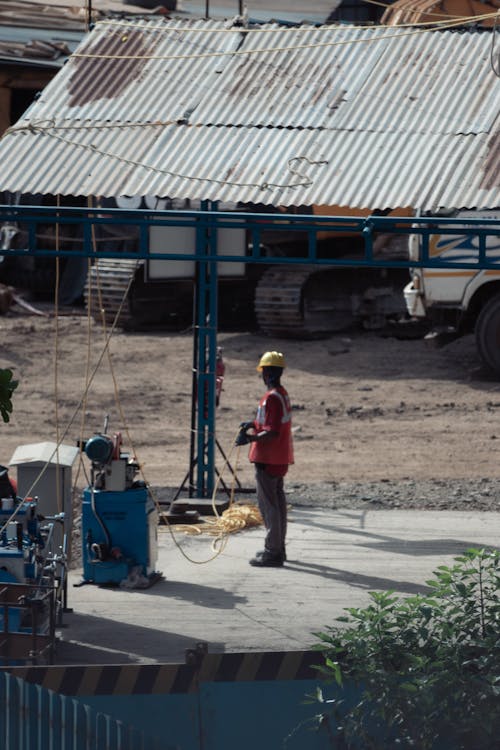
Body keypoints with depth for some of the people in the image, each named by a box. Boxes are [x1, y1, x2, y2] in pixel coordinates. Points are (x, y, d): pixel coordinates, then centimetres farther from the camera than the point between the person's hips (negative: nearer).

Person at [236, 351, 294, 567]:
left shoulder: (272, 398, -20)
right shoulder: (282, 395, 11)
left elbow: (273, 433, -25)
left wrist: (250, 438, -24)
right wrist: (253, 425, 24)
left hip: (268, 460, -10)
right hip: (280, 458, 10)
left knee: (268, 504, -6)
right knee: (278, 501, 17)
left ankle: (273, 552, -6)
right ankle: (278, 548, 25)